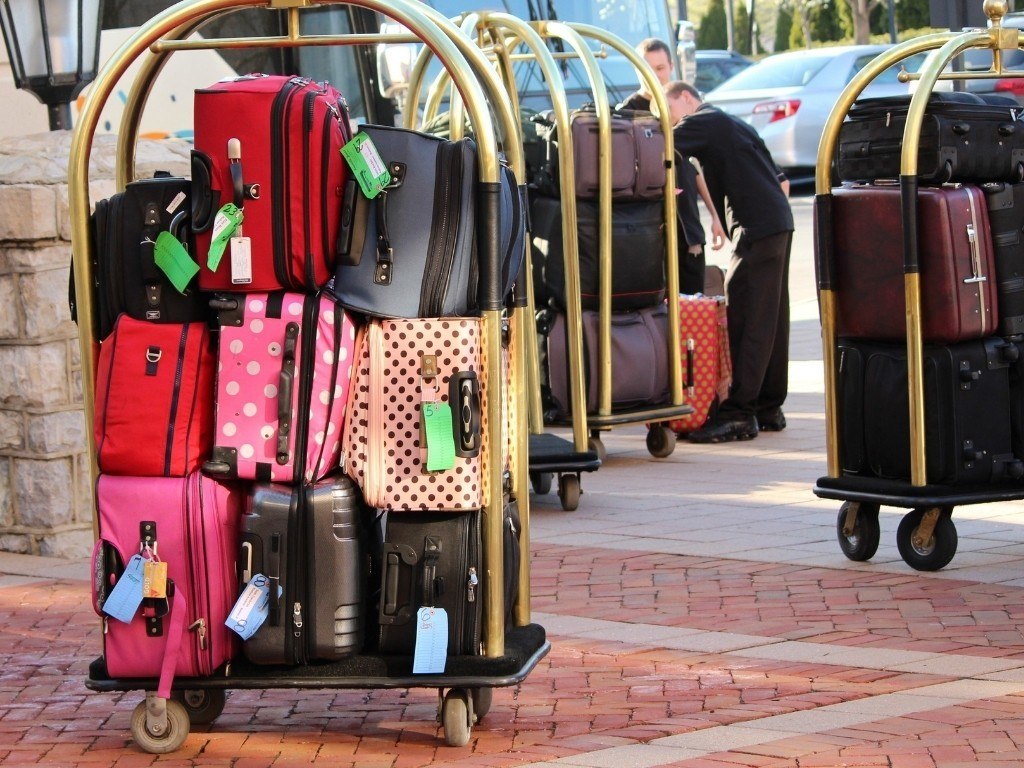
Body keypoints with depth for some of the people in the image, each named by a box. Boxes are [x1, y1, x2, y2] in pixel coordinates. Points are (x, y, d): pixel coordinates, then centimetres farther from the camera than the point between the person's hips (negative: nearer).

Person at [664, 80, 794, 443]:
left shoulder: (701, 123, -2)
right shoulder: (732, 124, 25)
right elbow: (780, 179, 25)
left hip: (757, 227, -10)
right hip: (778, 221, 10)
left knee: (745, 318, -11)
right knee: (770, 317, 13)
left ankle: (738, 413, -14)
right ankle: (768, 408, 18)